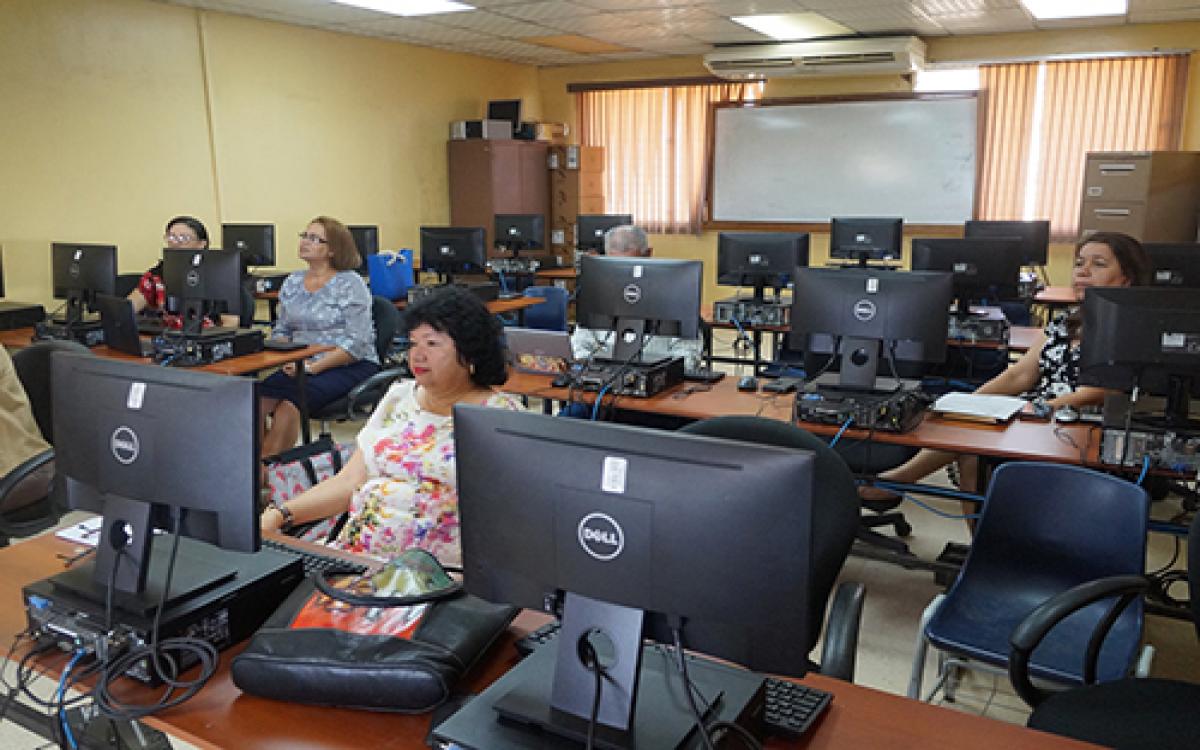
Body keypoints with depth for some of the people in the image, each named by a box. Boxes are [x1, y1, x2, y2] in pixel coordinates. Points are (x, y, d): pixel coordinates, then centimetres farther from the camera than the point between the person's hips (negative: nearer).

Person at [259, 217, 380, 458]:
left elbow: (357, 343, -12)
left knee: (288, 401, -29)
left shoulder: (351, 284, -5)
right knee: (258, 396, -23)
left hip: (350, 366, -5)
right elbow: (281, 331, 20)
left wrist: (314, 366, -19)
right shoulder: (292, 282, 15)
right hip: (302, 366, 6)